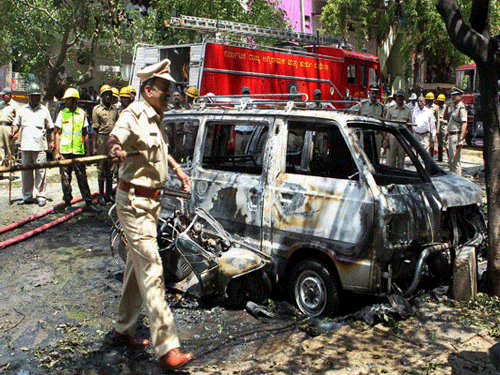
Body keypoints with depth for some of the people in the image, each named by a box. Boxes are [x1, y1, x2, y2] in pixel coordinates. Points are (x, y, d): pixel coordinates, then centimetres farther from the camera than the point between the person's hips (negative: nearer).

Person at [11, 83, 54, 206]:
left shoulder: (44, 110, 8)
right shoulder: (22, 110, 13)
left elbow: (50, 128, 12)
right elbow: (17, 124, 18)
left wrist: (52, 141, 4)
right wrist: (14, 133, -2)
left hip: (40, 146, -2)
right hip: (25, 146, 2)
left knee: (40, 172, -3)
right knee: (26, 172, 7)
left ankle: (41, 196, 4)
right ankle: (27, 196, 17)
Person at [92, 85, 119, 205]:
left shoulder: (115, 109, 12)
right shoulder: (97, 109, -1)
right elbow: (95, 129, -3)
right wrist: (94, 146, -7)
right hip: (102, 140, -4)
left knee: (110, 168, 9)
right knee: (101, 169, 1)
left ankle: (109, 194, 18)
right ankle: (101, 195, 9)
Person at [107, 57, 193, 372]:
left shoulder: (156, 118, 14)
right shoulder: (134, 114, -14)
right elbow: (116, 136, -35)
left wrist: (177, 168, 26)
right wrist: (115, 148, -57)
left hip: (151, 201, 9)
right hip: (134, 201, -9)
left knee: (137, 265, 17)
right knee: (151, 270, -13)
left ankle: (124, 328, 33)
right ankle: (167, 348, -12)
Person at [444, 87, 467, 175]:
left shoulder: (461, 108, -14)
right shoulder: (452, 106, 14)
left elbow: (464, 124, -21)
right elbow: (445, 117, 22)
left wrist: (461, 140, -28)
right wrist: (447, 107, 6)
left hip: (456, 136, -9)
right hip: (450, 135, 10)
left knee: (455, 161, -9)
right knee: (450, 161, 17)